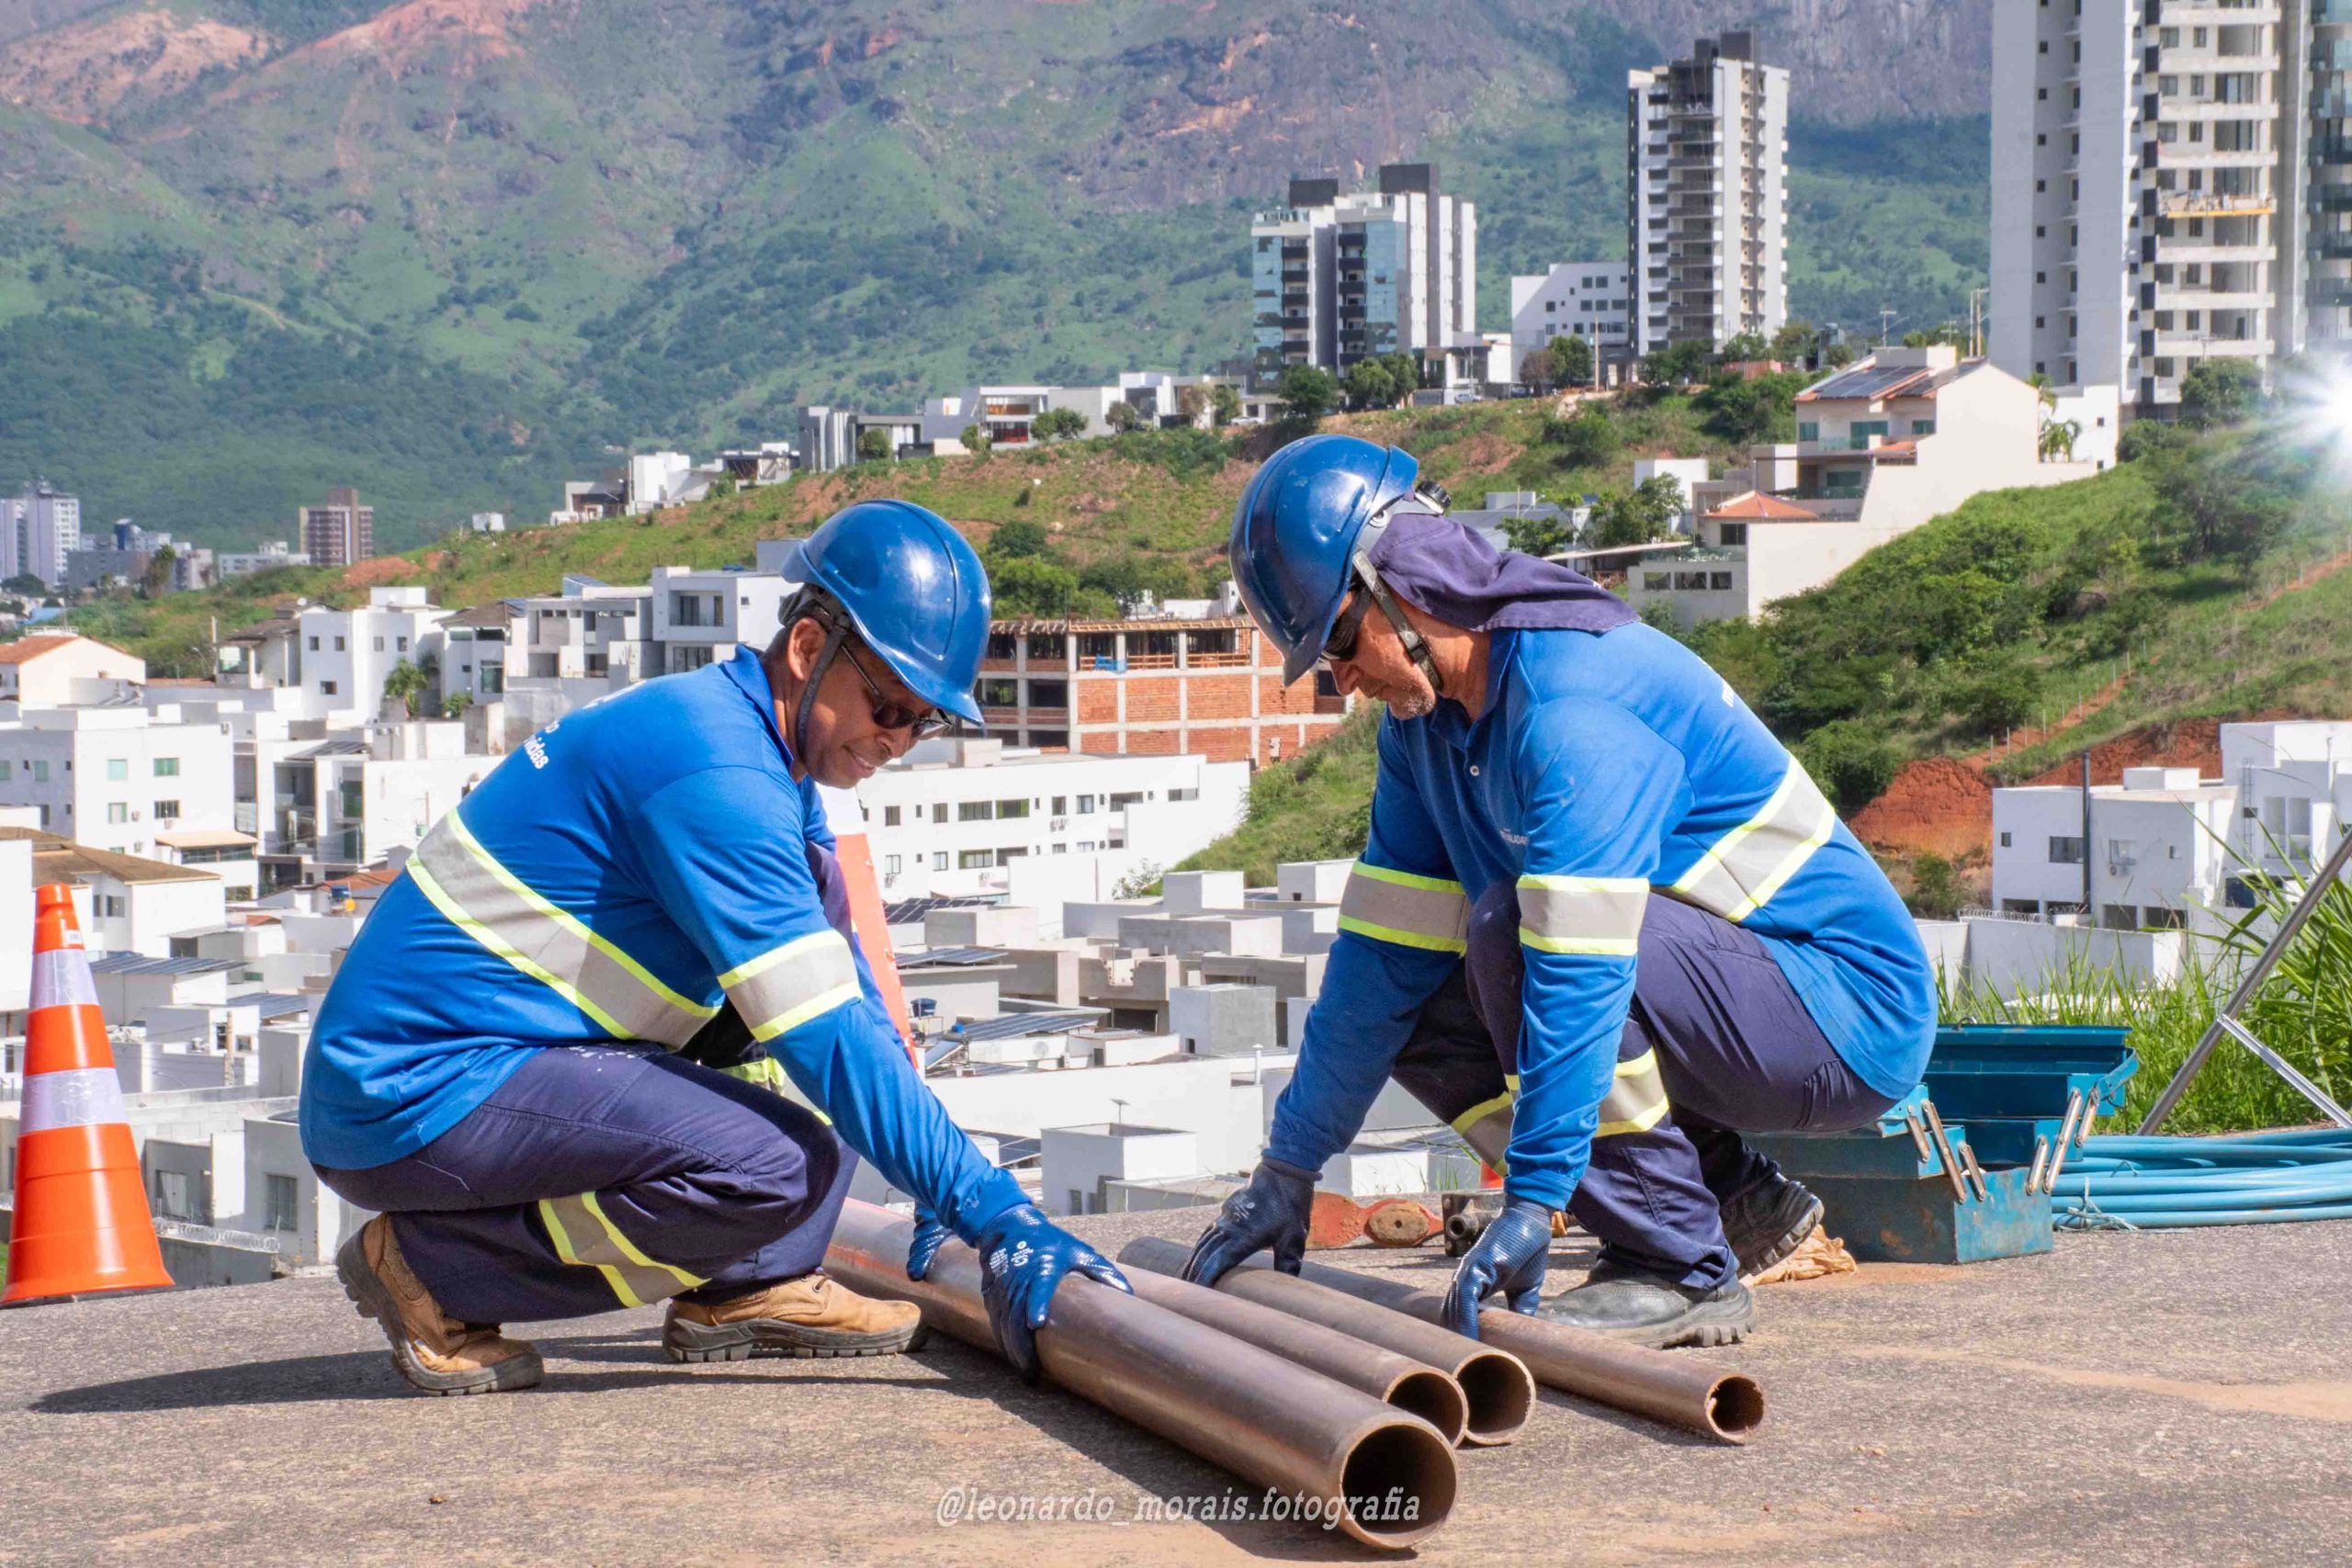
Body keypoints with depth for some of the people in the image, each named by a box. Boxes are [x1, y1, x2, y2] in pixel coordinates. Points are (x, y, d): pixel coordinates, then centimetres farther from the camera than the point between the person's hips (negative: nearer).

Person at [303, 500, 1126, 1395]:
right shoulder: (716, 768, -19)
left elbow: (847, 988, 22)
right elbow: (827, 1037, -24)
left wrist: (940, 1186, 19)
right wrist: (998, 1219, -23)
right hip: (411, 1098, -10)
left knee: (812, 896, 9)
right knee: (784, 1165, -27)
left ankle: (749, 1286, 4)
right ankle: (434, 1266, -9)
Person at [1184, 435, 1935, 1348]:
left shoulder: (1571, 699, -24)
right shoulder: (1426, 719, 5)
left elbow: (1581, 967, -34)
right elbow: (1381, 950, 7)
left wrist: (1531, 1202, -38)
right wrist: (1288, 1169, 7)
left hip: (1851, 1017, -9)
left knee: (1510, 928, -27)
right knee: (1422, 1022, 0)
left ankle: (1684, 1272, -18)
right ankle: (1733, 1199, 8)